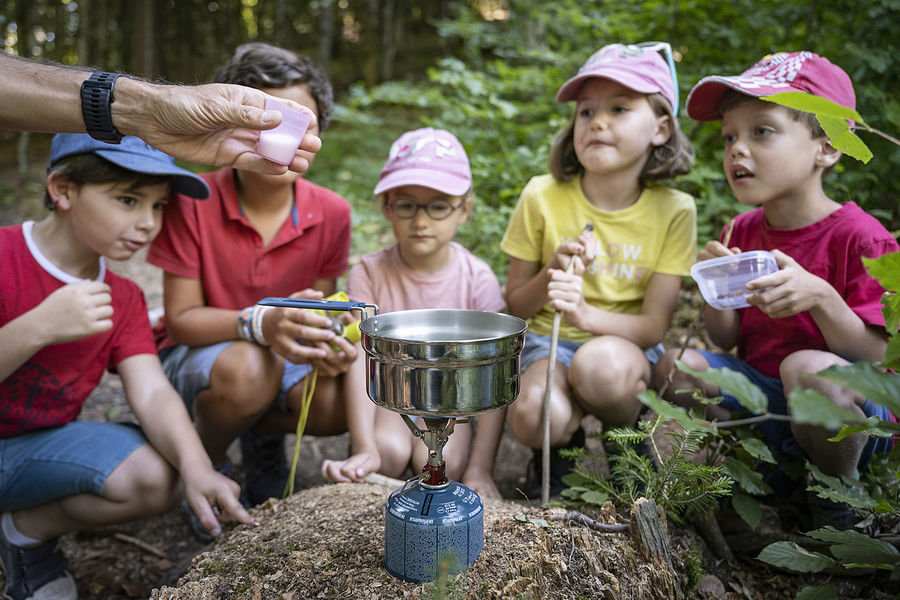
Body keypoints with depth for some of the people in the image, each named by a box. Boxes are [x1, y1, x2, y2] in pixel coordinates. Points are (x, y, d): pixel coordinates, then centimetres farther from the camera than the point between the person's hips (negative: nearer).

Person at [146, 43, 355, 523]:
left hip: (284, 356, 3)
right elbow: (181, 318, -17)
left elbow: (320, 307, -1)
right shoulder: (191, 202, -18)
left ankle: (266, 436, 11)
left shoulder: (331, 214, -9)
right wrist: (261, 324, -37)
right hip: (195, 354, -3)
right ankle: (205, 466, -1)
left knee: (338, 404, -27)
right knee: (245, 368, -37)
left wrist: (329, 345, -26)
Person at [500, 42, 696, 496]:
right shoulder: (543, 197, -8)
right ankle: (562, 445, 7)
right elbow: (515, 305, 0)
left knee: (602, 364, -36)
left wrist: (586, 314, -29)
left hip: (626, 344, 0)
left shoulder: (673, 211, -8)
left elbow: (654, 325, -10)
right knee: (534, 418, -33)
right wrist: (551, 274, -22)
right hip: (550, 341, 0)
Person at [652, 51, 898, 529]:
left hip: (849, 415, -5)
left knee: (805, 367, -37)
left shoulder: (859, 237, -14)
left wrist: (819, 297, -32)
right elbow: (726, 341, 5)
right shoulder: (745, 230, 2)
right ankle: (769, 470, -1)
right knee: (676, 367, -15)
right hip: (761, 393, 5)